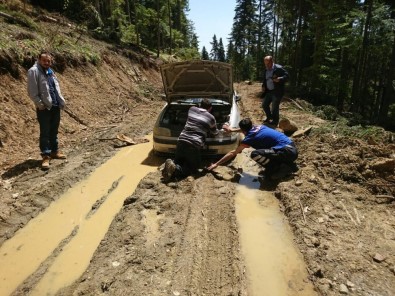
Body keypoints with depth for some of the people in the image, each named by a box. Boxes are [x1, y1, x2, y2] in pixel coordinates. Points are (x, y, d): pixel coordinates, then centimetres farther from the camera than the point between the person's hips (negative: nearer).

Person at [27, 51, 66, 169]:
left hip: (55, 106, 7)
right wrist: (40, 104, -17)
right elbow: (32, 91, -14)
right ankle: (46, 156, 4)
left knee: (54, 131, 16)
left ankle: (54, 151, 27)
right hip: (44, 108, -7)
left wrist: (61, 101, 9)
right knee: (45, 132, -2)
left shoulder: (50, 71, 16)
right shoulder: (33, 71, -9)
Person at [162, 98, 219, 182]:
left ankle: (171, 164, -11)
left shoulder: (191, 109, 15)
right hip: (195, 145, -4)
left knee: (178, 161, 25)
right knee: (193, 167, 12)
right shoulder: (211, 118, 6)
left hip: (181, 141, 4)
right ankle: (175, 169, -17)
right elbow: (214, 132, 21)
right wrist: (218, 131, 45)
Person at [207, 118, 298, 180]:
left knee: (255, 154, -21)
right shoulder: (258, 127, 12)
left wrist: (216, 164, 4)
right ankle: (288, 163, 16)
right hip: (292, 148, 9)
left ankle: (273, 170, -2)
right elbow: (247, 129, 39)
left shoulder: (250, 137, -8)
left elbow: (233, 153, -3)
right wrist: (232, 130, 43)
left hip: (288, 152, -9)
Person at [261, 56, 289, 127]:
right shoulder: (265, 70, 10)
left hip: (277, 91, -7)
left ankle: (275, 122, 14)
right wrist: (263, 86, 5)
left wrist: (279, 79, -29)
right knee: (264, 105, 12)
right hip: (268, 91, 8)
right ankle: (269, 117, 35)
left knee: (274, 107, -5)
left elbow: (286, 75, -13)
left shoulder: (279, 68, -13)